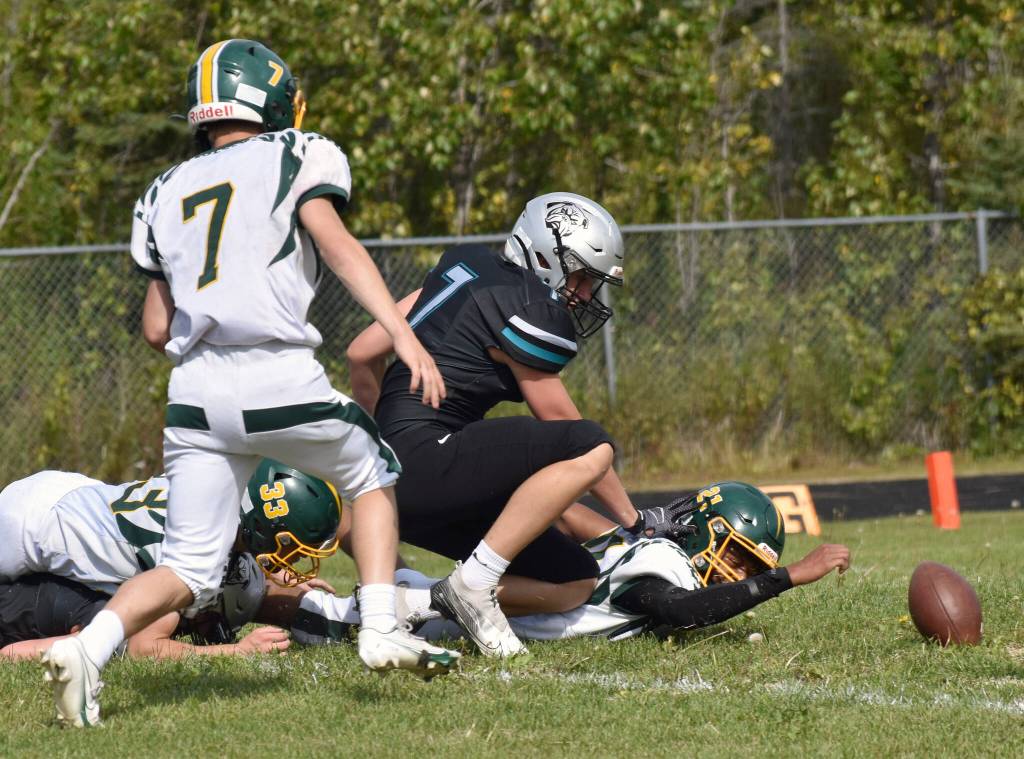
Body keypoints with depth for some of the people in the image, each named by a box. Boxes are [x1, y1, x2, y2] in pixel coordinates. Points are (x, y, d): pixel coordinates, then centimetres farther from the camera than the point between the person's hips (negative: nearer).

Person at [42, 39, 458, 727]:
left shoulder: (167, 193, 21)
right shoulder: (296, 157, 6)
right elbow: (336, 243, -12)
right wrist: (403, 334, -20)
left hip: (195, 390, 4)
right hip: (279, 379, -4)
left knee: (189, 572, 8)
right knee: (373, 475, 24)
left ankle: (89, 646, -17)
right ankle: (381, 630, 11)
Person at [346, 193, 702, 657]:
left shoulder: (468, 266, 16)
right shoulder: (527, 306, -9)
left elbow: (362, 354, 20)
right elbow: (560, 424, -2)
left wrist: (382, 438, 35)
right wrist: (633, 520, 7)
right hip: (422, 463, -9)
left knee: (575, 584, 6)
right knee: (591, 448, -23)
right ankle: (474, 582, -20)